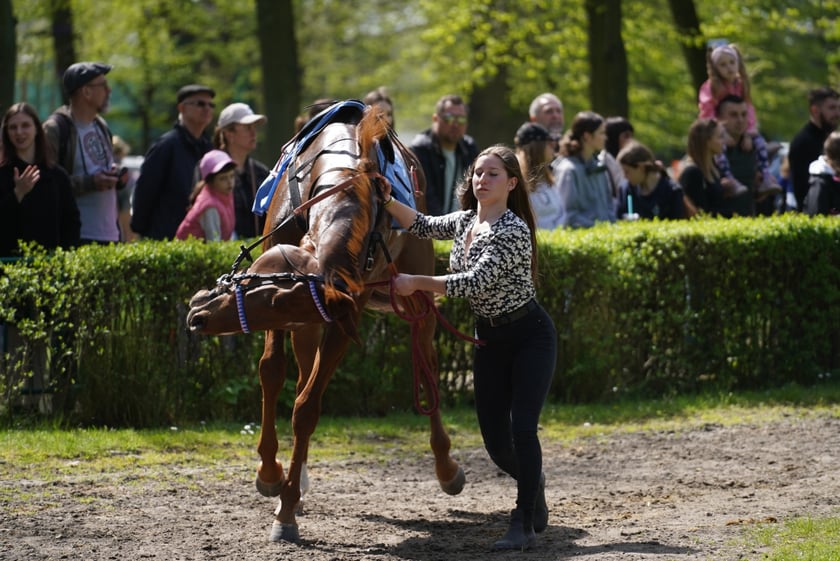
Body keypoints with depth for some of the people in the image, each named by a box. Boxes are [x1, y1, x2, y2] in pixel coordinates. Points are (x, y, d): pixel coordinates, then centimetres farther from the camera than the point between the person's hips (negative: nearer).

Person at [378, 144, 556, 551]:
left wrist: (417, 283, -27)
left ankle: (525, 525, -13)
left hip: (530, 335, -7)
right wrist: (388, 201, -3)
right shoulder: (465, 221, 2)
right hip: (489, 338, 7)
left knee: (522, 428, -18)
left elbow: (475, 283, -29)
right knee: (495, 440, 7)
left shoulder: (513, 231, -23)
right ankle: (532, 483, 37)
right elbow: (424, 227, 14)